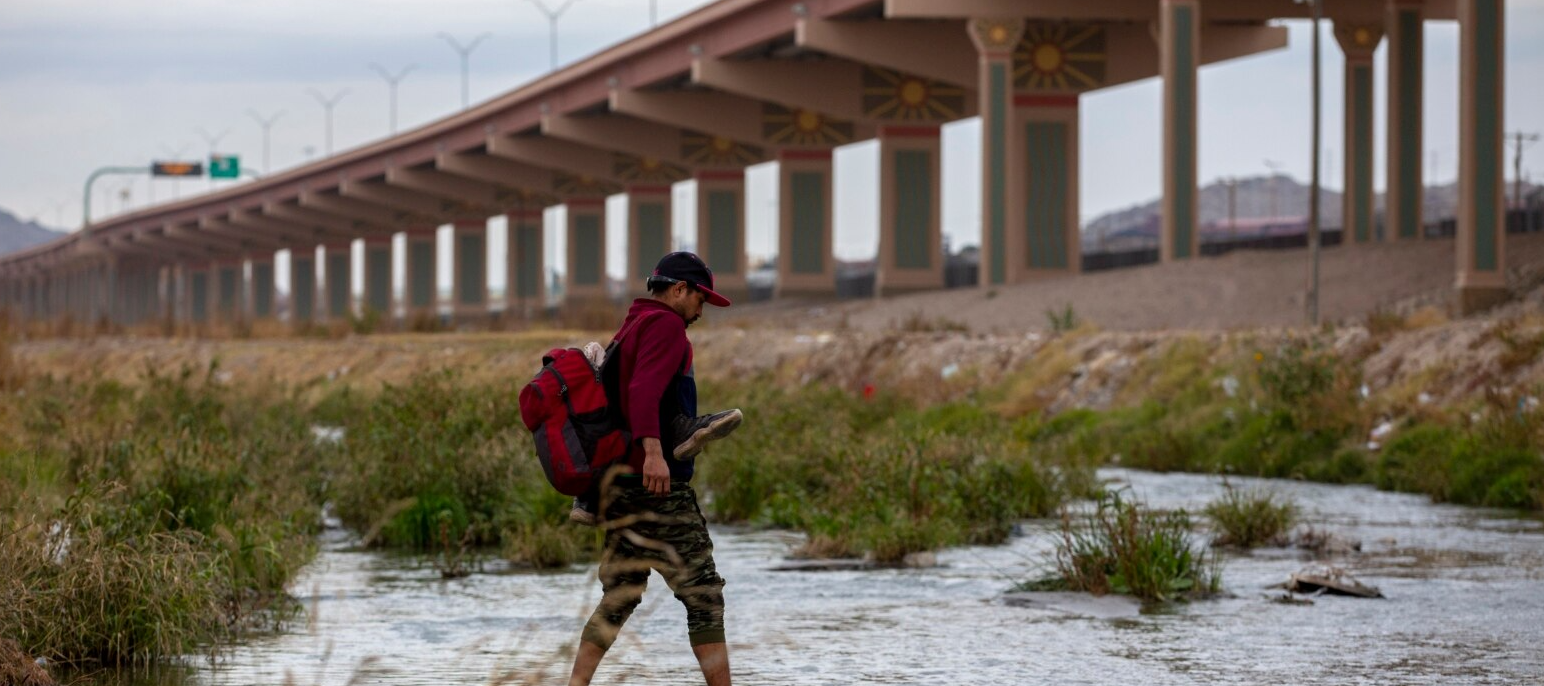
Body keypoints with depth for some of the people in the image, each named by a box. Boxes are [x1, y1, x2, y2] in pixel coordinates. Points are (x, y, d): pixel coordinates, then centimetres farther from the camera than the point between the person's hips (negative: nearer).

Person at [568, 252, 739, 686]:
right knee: (704, 596, -4)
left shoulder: (628, 330, 21)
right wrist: (653, 450, -36)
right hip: (660, 489, -9)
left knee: (619, 599, 9)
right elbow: (645, 389, -24)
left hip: (623, 486, 9)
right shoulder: (665, 325, -8)